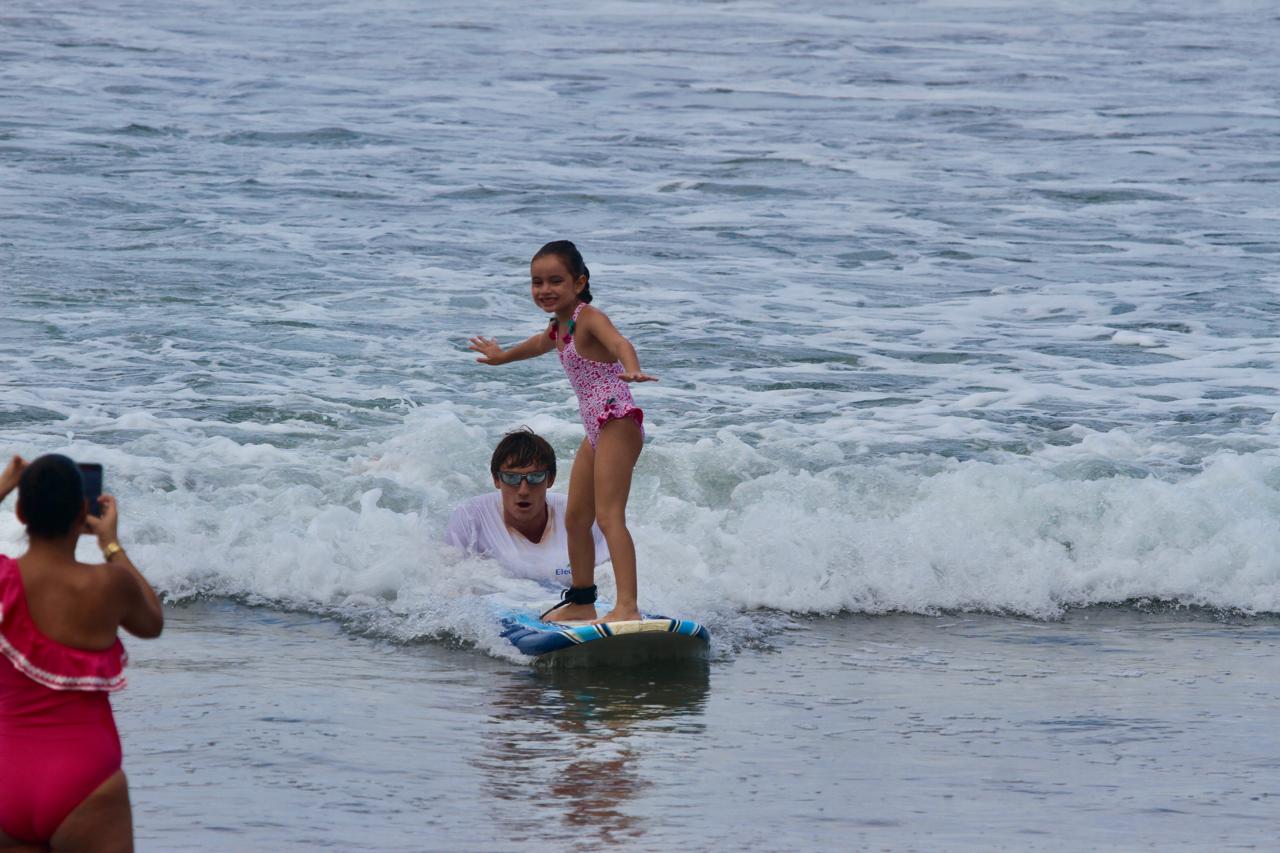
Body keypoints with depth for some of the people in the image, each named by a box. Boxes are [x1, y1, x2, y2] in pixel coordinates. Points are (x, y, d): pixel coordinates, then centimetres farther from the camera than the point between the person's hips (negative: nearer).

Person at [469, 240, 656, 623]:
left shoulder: (588, 317, -12)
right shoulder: (560, 326, 15)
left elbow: (618, 342, -34)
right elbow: (541, 344, 41)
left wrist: (632, 370, -57)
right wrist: (502, 356, 61)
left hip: (618, 422, -10)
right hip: (597, 430, 10)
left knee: (609, 516, -21)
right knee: (575, 519, 17)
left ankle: (627, 605, -31)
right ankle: (581, 602, 30)